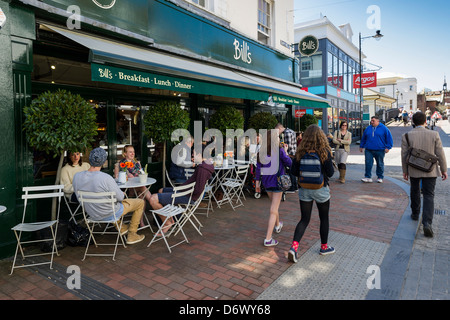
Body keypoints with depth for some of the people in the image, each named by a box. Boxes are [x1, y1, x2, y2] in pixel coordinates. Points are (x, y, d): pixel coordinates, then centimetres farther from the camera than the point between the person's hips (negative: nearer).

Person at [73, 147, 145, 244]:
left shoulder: (76, 177, -14)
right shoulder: (106, 178, -32)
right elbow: (120, 197, -21)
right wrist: (122, 194, 4)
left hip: (92, 214, 7)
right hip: (109, 214, -6)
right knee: (141, 202, 11)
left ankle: (120, 227, 41)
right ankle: (131, 235, 18)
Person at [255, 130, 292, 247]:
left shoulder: (261, 152, -2)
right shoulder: (280, 151, -15)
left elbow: (258, 168, 1)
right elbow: (289, 163, -4)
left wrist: (257, 183, 8)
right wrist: (286, 151, 7)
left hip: (266, 182, 6)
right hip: (277, 182, -5)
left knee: (274, 205, 28)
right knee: (273, 210, -2)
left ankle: (277, 225, 51)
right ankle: (268, 239, -3)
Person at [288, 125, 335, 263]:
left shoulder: (301, 152, -5)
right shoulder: (325, 152, -13)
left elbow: (294, 171, -2)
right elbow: (330, 173, -11)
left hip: (304, 189, 3)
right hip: (320, 189, -2)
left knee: (304, 219, 10)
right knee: (324, 218, 17)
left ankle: (294, 246, -5)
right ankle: (324, 247, 32)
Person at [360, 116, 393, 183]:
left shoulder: (384, 128, 0)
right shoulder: (368, 128, 10)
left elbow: (389, 138, -1)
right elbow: (363, 138, 19)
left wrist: (388, 147, -8)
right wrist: (361, 146, 18)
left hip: (380, 150, -2)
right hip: (369, 150, 2)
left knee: (380, 164, 8)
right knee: (368, 163, -4)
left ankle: (380, 177, 20)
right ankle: (368, 177, 2)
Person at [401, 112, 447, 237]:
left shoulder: (406, 136, -9)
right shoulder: (434, 135, -8)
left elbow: (404, 156, -5)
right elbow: (440, 154, -5)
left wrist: (405, 171, 6)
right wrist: (443, 170, 6)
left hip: (413, 170, 1)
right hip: (430, 171, 0)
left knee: (414, 192, 21)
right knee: (428, 195, 2)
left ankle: (415, 214, 36)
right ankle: (427, 223, -10)